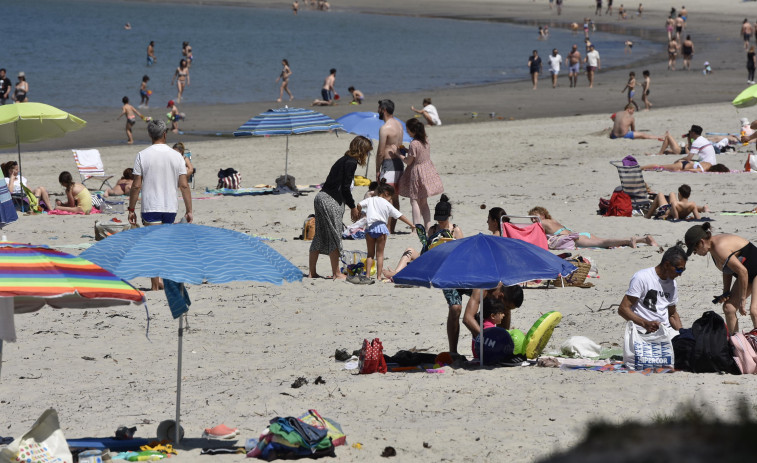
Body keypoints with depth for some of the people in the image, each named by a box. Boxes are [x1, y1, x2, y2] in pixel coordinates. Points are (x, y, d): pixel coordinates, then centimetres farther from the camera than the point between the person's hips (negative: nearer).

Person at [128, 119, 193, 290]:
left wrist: (131, 209, 1)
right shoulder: (176, 156, -1)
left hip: (150, 207, -3)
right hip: (171, 207, 3)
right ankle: (163, 280, 21)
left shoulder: (142, 156, -7)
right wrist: (189, 210, 4)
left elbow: (136, 186, -7)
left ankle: (155, 285, -5)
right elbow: (184, 185, -1)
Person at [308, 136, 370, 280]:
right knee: (335, 237, -2)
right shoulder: (351, 162, -12)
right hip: (331, 201, -10)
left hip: (321, 198, 10)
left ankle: (311, 272, 18)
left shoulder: (344, 160, 18)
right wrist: (353, 207, -4)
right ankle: (336, 273, 4)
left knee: (320, 236, 14)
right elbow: (345, 188, -15)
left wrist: (352, 206, 23)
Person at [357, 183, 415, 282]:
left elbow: (359, 205, -1)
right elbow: (400, 216, 6)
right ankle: (379, 275, 1)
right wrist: (411, 224, 13)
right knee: (380, 254, 5)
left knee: (370, 254, 12)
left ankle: (367, 274, 3)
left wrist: (359, 212, 22)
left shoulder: (370, 200, 11)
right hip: (381, 227, -2)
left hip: (369, 227, 2)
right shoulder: (387, 204, 5)